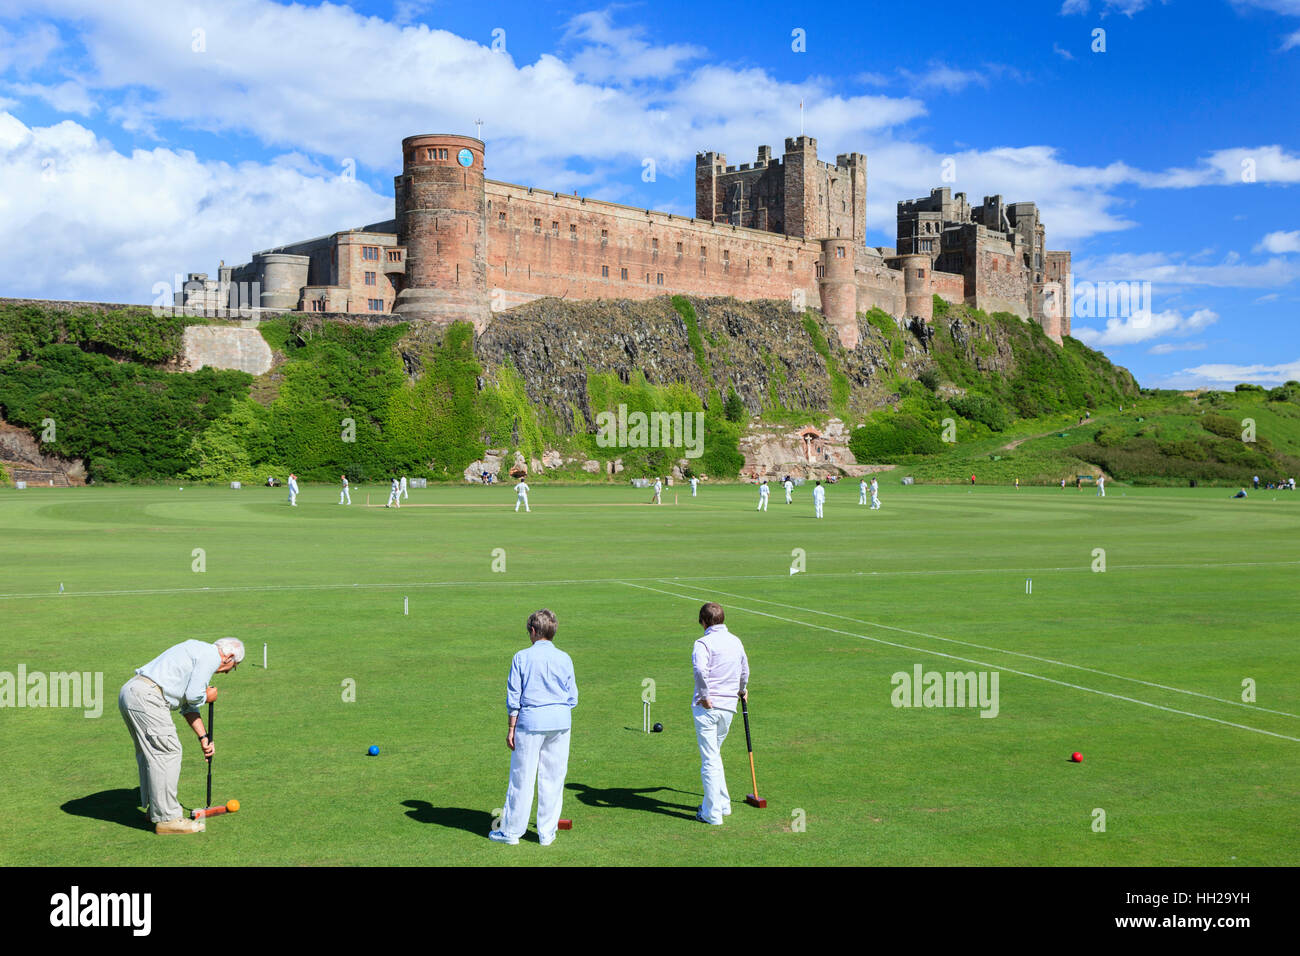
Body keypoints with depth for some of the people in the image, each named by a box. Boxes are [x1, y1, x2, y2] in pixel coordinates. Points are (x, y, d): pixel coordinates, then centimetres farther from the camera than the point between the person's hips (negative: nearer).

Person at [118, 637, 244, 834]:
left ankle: (156, 810, 29)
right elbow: (193, 696, -11)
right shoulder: (211, 657, -3)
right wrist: (208, 697, 11)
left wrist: (203, 737, 26)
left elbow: (189, 706, 30)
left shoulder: (198, 651, 28)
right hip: (147, 697, -11)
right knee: (167, 752, -6)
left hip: (129, 691, 11)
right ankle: (167, 818, -2)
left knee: (149, 755, 19)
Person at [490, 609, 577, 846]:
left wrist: (511, 728, 2)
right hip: (561, 721, 3)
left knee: (522, 777, 4)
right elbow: (573, 697, 7)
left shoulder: (522, 657, -3)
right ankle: (547, 833, 15)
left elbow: (513, 698, -3)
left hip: (531, 720, -3)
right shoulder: (564, 658, 5)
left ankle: (511, 831, 13)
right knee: (553, 778, 9)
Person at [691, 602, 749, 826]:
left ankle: (712, 813, 2)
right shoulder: (736, 641, 11)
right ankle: (723, 804, 28)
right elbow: (744, 670, 27)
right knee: (714, 755, 22)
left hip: (707, 707, -6)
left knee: (710, 759, -2)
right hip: (729, 707, 6)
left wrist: (705, 696, -19)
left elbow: (700, 670, -30)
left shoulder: (704, 642, -11)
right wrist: (742, 690, 44)